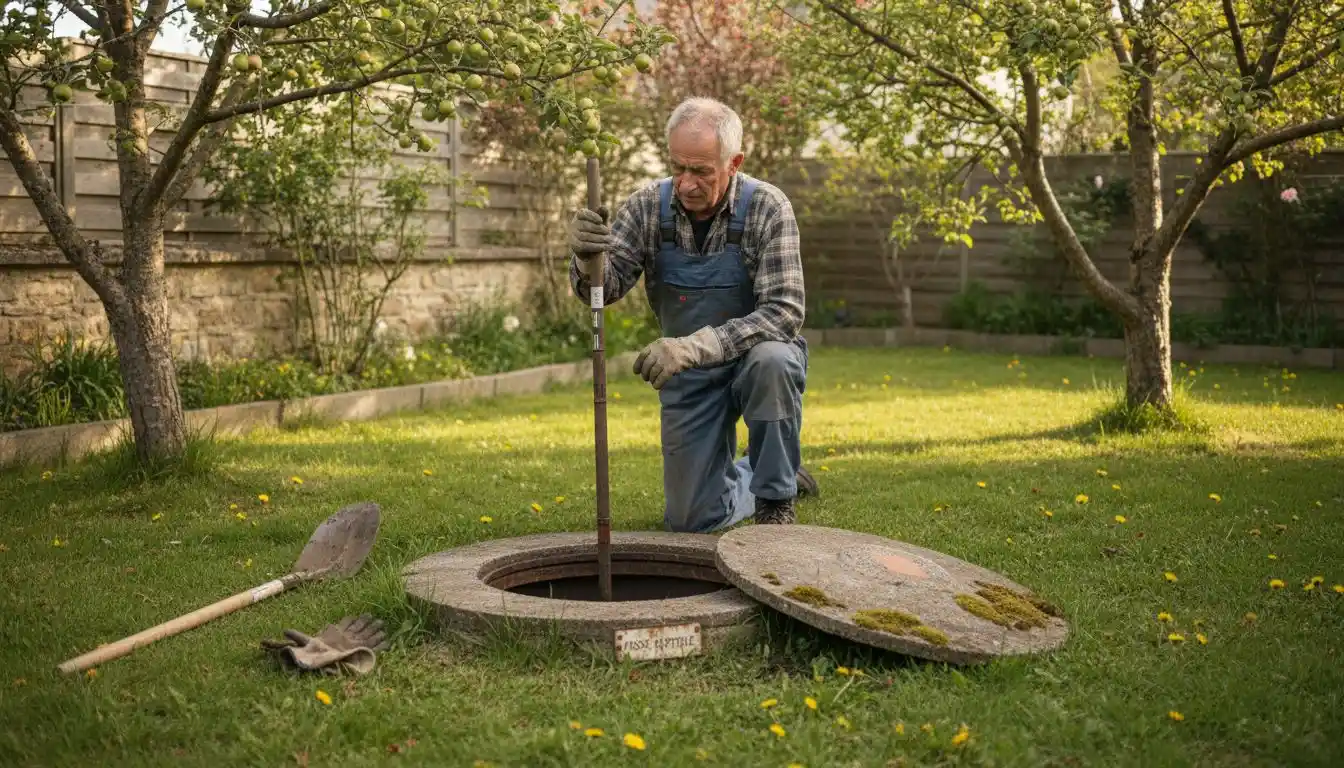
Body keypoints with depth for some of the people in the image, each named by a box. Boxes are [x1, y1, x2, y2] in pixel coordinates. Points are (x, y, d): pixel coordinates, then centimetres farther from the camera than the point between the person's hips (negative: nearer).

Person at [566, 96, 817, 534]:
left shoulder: (767, 208, -20)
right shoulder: (648, 207, -10)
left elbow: (784, 311, -28)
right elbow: (604, 288, -17)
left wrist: (697, 345, -41)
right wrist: (588, 258, -42)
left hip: (756, 356, -3)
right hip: (689, 376, 3)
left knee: (772, 360, -39)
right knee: (690, 519, 2)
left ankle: (776, 501, -16)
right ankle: (770, 475, 34)